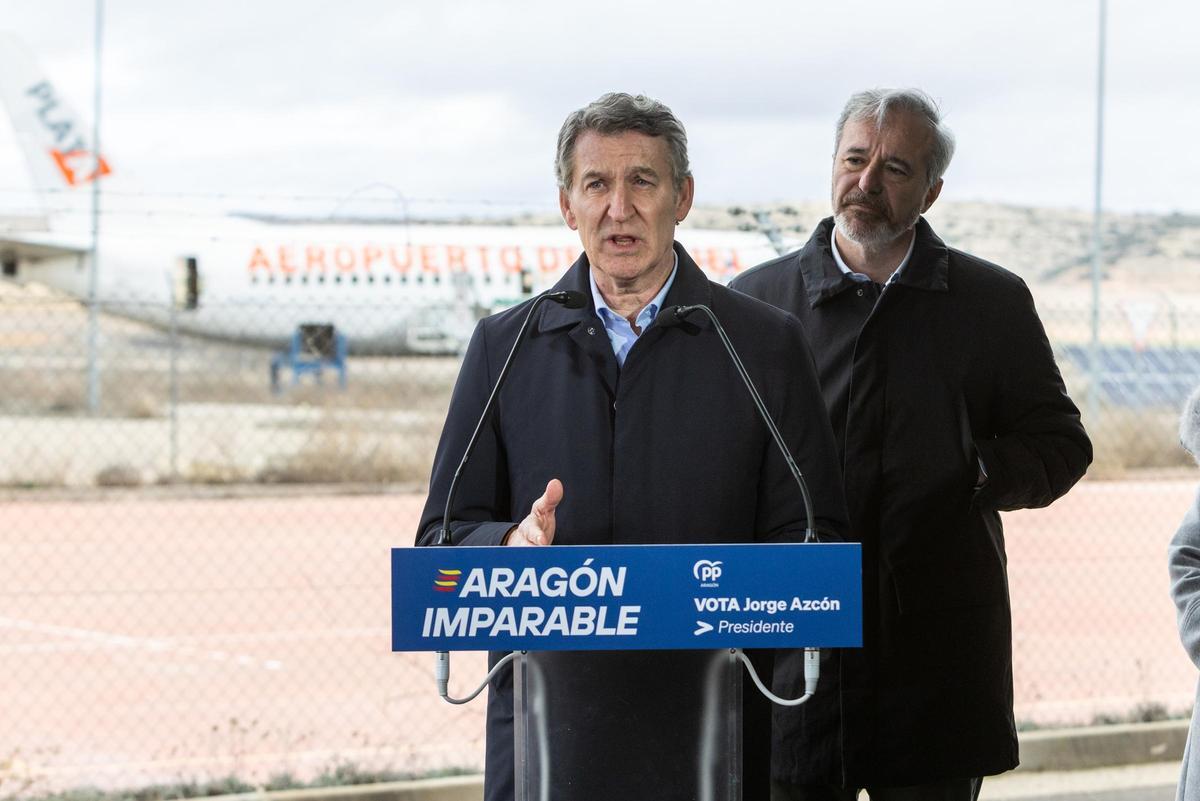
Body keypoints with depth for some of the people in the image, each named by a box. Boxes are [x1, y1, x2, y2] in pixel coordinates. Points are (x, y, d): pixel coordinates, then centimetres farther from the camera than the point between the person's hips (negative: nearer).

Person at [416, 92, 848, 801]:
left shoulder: (766, 344, 5)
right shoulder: (504, 346, 10)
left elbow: (813, 536, 3)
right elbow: (444, 535, 8)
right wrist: (512, 544, -15)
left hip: (709, 728, -1)